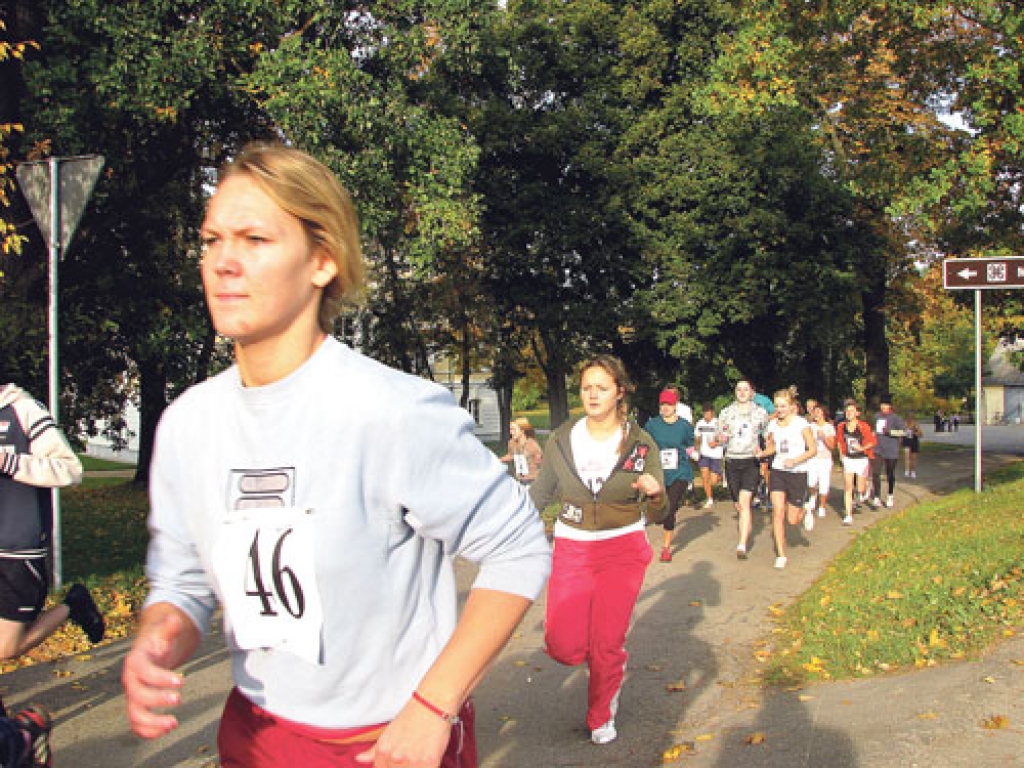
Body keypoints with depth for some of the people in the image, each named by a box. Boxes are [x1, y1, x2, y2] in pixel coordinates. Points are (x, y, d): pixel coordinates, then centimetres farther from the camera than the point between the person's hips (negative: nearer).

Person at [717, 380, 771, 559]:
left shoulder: (760, 412, 4)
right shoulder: (726, 412, 8)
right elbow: (720, 440, 14)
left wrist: (762, 450, -6)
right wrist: (721, 439, -10)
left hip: (751, 462, -3)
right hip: (732, 462, 3)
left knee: (744, 502, -18)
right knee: (739, 505, 8)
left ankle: (742, 545, -22)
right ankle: (746, 536, 28)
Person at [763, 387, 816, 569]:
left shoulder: (801, 423, -9)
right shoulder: (773, 425, 3)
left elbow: (813, 450, -7)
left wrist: (795, 460, -21)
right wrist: (762, 453, -2)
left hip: (797, 473, -3)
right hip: (778, 472, 3)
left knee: (792, 520, 3)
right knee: (778, 513, -9)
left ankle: (805, 513, 40)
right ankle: (781, 555, 1)